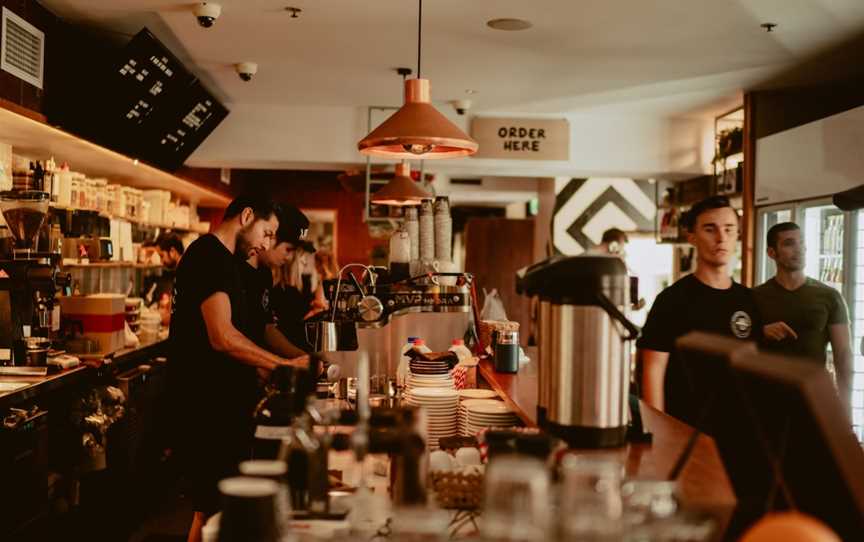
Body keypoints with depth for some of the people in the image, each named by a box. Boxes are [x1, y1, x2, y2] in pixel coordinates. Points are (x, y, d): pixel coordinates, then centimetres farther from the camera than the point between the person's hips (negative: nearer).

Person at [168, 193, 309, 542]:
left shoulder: (224, 260, 18)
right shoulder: (209, 255, -14)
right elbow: (223, 337, -23)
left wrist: (270, 371, 11)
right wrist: (285, 365, -16)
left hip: (224, 402, 10)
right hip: (207, 408, -10)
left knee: (222, 505, 16)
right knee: (213, 510, -3)